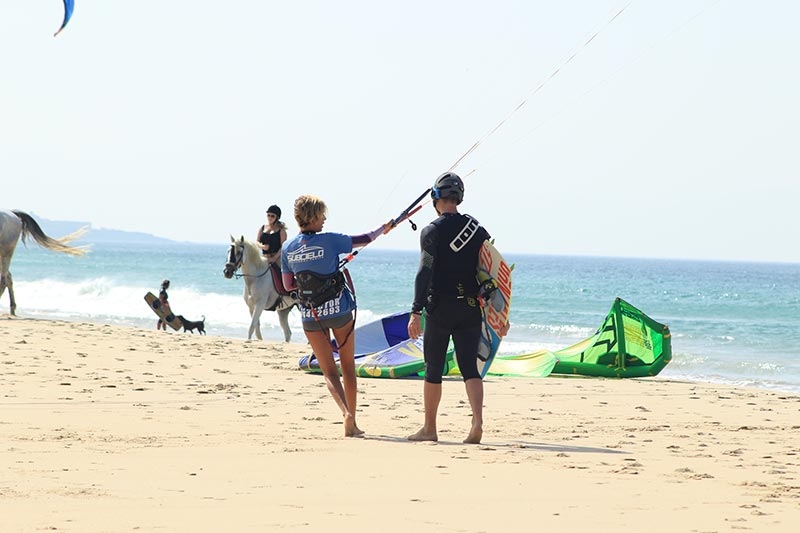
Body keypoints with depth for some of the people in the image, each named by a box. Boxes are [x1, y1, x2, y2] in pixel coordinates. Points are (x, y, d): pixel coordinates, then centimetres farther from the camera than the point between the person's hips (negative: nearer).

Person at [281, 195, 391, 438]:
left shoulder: (288, 248, -1)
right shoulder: (328, 240, -11)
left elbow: (288, 285, 8)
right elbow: (362, 240, 3)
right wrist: (383, 229, 21)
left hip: (310, 315, 2)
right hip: (339, 311, -2)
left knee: (328, 371, 5)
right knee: (348, 367, 11)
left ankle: (346, 412, -20)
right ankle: (351, 424, 11)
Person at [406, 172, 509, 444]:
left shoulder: (432, 231, -6)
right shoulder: (477, 230, 8)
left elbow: (425, 274, -13)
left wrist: (416, 312, -13)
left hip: (440, 308, -4)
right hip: (471, 309, 4)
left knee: (433, 369, 7)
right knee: (470, 368, 2)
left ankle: (429, 428, 14)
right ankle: (477, 422, -17)